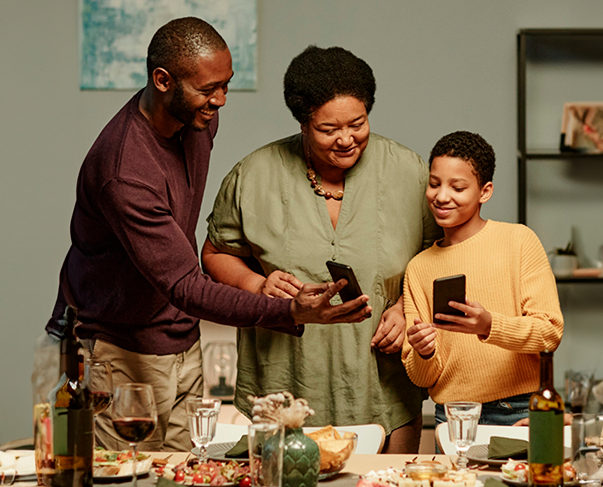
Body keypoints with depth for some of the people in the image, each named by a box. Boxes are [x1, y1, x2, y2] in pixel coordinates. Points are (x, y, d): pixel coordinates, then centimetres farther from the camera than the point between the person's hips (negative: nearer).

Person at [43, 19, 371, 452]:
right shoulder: (124, 172, -29)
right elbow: (185, 288, -30)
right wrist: (290, 314, -39)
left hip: (180, 342, 8)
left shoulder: (200, 119, -1)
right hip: (115, 351, -7)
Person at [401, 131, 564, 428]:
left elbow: (550, 332, -4)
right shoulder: (418, 268, 11)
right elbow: (422, 379, 10)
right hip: (452, 418, 2)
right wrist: (424, 355, -12)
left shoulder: (519, 241, 3)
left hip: (521, 413, -2)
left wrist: (489, 326, -19)